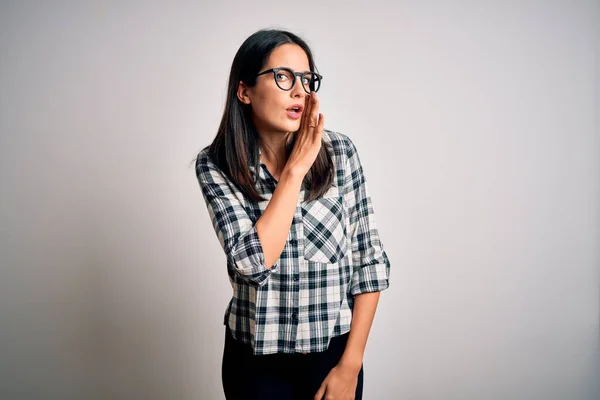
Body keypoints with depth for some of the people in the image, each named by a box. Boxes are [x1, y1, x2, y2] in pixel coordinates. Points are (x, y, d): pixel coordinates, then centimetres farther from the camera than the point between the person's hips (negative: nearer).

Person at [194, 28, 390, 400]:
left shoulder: (339, 150, -10)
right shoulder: (216, 165, -11)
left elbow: (371, 260, -7)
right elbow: (253, 263, -23)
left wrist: (350, 365, -8)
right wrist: (296, 168, -21)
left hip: (333, 351, 0)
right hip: (255, 356, 0)